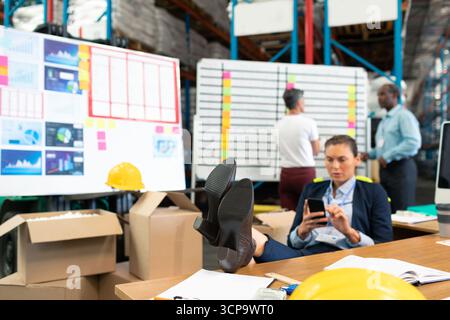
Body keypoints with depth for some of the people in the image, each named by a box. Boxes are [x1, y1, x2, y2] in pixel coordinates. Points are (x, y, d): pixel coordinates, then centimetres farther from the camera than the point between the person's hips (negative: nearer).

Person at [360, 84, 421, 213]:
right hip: (385, 168, 8)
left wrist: (388, 156, -18)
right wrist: (370, 154, 10)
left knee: (402, 212, -7)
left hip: (401, 168, -8)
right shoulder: (384, 120, 20)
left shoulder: (404, 115, -7)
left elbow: (413, 142, -20)